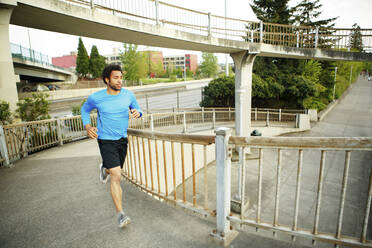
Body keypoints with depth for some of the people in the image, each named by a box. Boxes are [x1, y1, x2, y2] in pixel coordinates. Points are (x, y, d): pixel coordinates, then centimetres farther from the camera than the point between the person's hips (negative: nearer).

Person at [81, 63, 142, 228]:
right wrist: (87, 126, -7)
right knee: (116, 176, -14)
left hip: (122, 140, 4)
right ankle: (120, 214, -2)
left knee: (114, 170, 22)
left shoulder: (128, 95, -3)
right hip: (106, 141, -4)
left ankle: (104, 169, 60)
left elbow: (137, 109, 12)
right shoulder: (96, 98, -9)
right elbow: (84, 109, 10)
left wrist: (137, 112, -14)